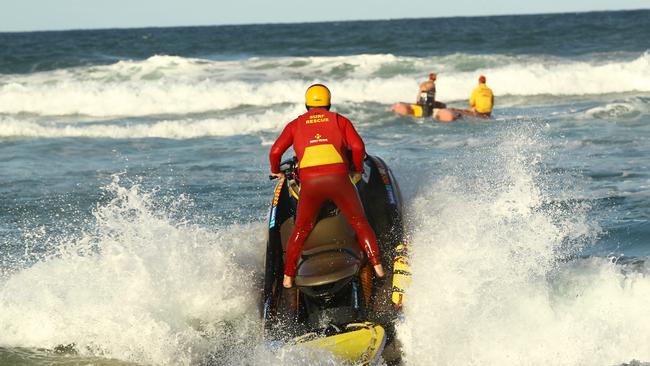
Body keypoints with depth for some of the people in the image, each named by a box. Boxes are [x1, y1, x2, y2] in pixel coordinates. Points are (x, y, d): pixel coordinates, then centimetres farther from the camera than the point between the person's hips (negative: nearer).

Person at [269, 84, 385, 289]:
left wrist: (275, 171, 29)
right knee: (360, 223, 11)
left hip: (309, 182, 1)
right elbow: (358, 146, 6)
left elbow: (276, 151, 10)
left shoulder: (295, 125, 18)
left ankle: (288, 276, 10)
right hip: (338, 178, -1)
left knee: (301, 230, 13)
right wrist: (358, 170, 21)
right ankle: (377, 266, 4)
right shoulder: (340, 120, 17)